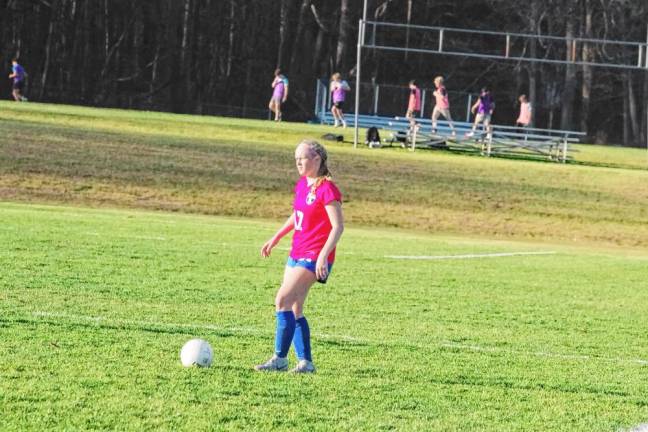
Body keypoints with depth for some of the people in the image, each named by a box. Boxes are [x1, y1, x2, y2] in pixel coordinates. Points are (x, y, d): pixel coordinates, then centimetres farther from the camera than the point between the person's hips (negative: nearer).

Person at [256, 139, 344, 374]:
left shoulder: (326, 189, -15)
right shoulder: (301, 185, 11)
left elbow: (338, 226, -19)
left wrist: (323, 256, -27)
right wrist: (276, 238, 28)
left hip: (314, 256, -9)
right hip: (297, 254, 9)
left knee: (283, 300, -16)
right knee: (294, 309, 8)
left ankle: (280, 358, -12)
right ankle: (305, 361, 12)